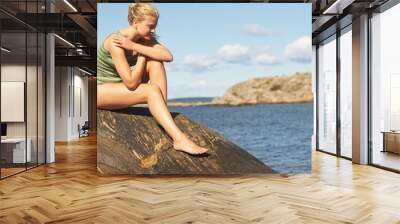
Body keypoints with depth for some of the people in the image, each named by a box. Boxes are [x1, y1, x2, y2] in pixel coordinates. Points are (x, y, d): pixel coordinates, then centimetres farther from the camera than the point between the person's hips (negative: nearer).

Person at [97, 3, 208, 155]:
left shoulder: (144, 39, -4)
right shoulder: (115, 42, -26)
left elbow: (168, 56, -22)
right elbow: (131, 83, -31)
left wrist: (134, 46, -27)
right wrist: (142, 54, -20)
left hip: (120, 85, 7)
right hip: (100, 90, -7)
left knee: (155, 62, -16)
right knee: (152, 91, -29)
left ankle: (164, 118, -18)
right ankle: (179, 140, -31)